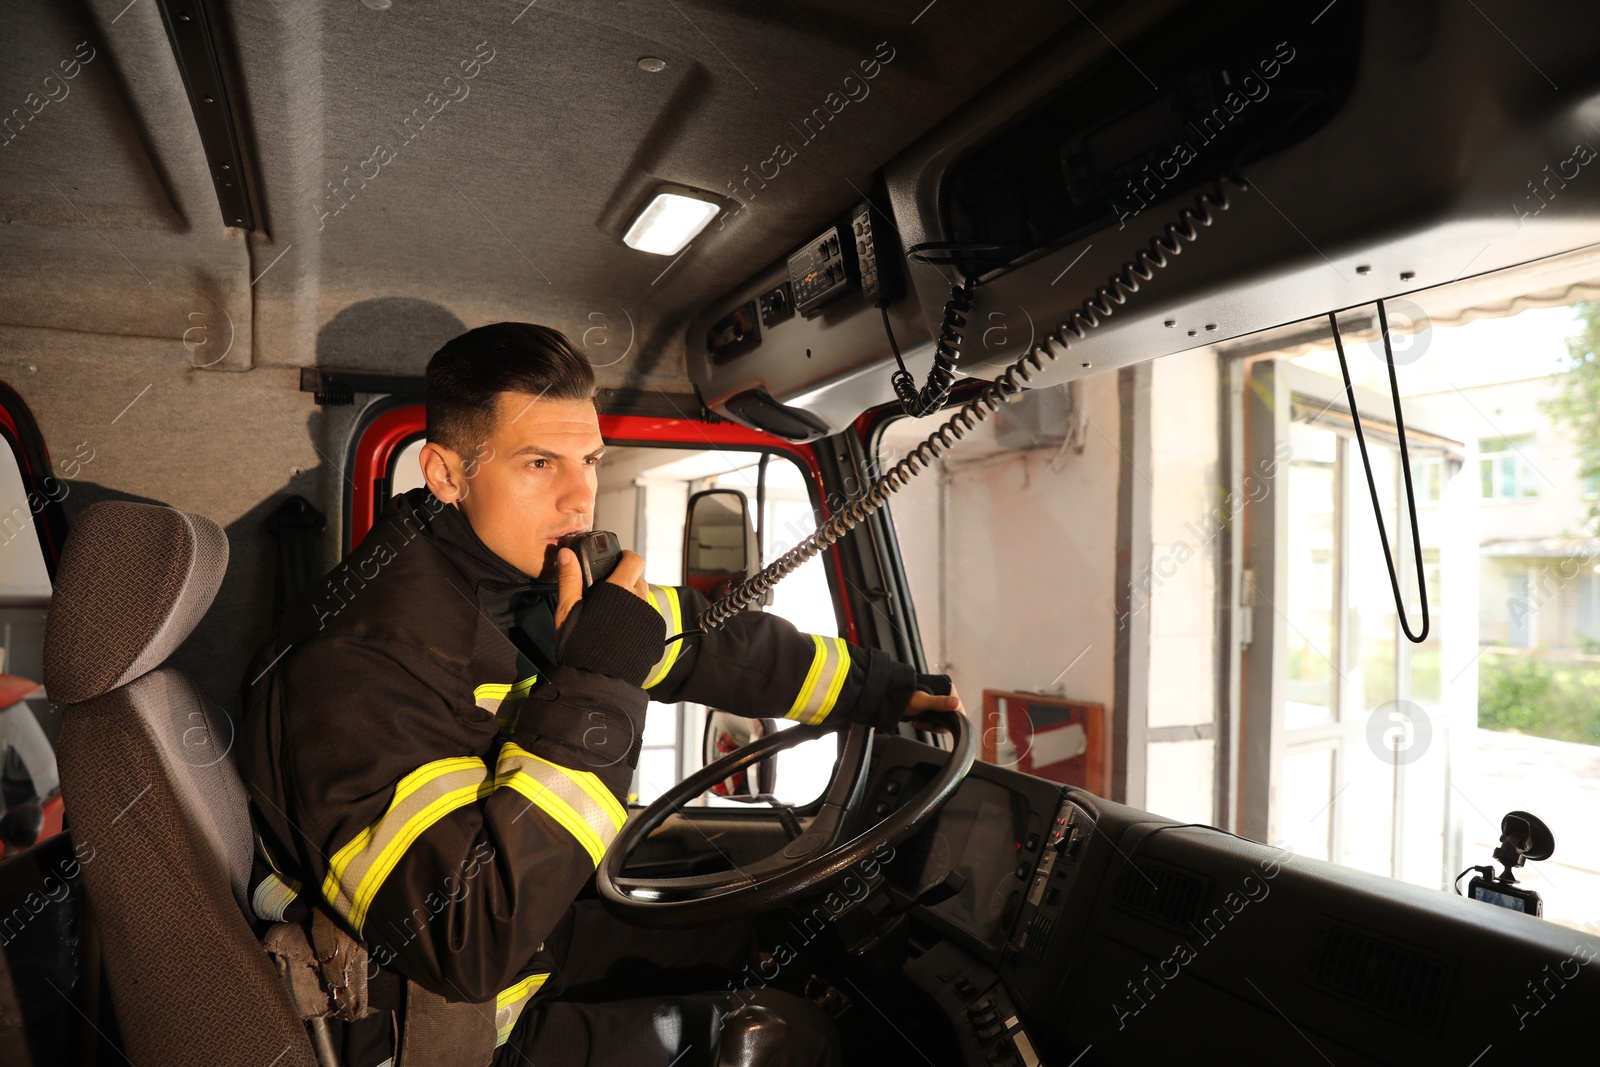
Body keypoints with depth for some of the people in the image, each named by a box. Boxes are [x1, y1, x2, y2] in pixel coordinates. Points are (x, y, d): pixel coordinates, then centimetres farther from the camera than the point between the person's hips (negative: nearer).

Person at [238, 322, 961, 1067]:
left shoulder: (545, 578, -10)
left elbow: (713, 644, 3)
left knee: (738, 946, 18)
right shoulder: (354, 667, -32)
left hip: (524, 930, 7)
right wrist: (590, 689, -37)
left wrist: (880, 691, 10)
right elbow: (467, 947, -36)